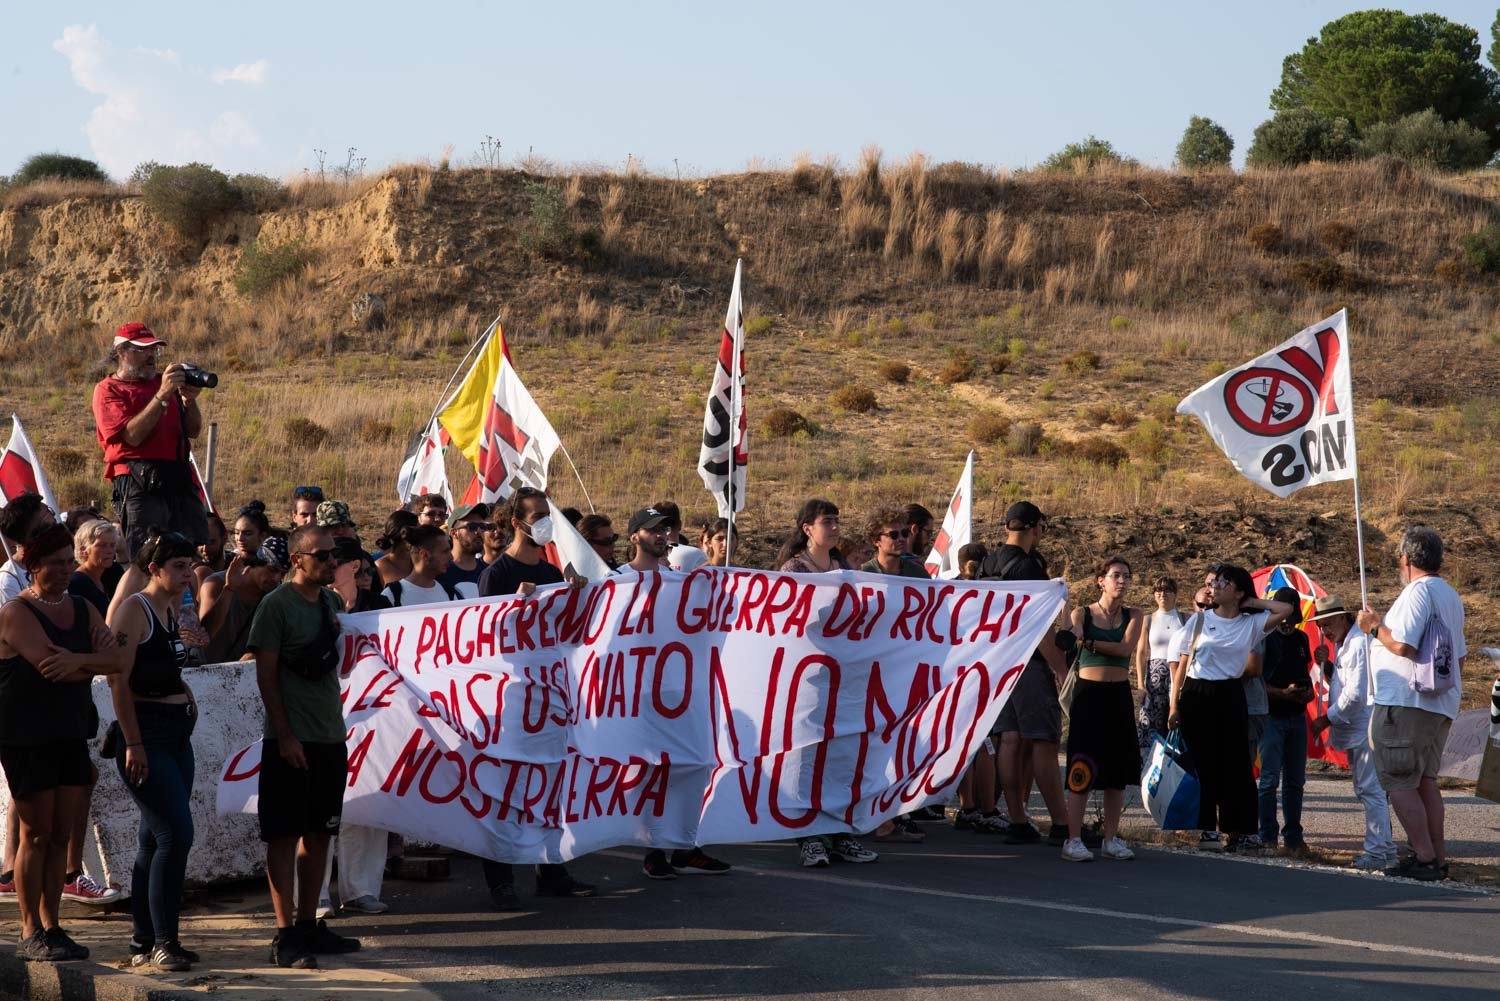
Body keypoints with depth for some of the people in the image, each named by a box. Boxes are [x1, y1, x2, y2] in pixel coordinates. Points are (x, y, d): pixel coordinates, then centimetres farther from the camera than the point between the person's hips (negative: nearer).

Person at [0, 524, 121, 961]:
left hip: (71, 734, 6)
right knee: (36, 834, -3)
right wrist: (93, 665, -6)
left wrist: (77, 660, -20)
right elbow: (49, 665, -20)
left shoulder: (83, 610, 13)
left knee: (62, 834, 7)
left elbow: (114, 658, -2)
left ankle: (51, 927, 15)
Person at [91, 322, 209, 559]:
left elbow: (193, 431, 18)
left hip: (181, 480, 6)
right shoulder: (108, 389, 5)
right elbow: (132, 435, -10)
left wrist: (189, 400, -1)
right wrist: (162, 395, -12)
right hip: (138, 483, -6)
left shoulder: (163, 382, 23)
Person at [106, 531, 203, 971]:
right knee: (176, 834, -15)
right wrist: (133, 744, -20)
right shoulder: (134, 609, -11)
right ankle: (162, 942, -13)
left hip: (177, 732, 9)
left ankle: (144, 943, 14)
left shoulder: (172, 608, 14)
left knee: (155, 840, 10)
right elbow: (118, 679, -17)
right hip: (144, 733, -9)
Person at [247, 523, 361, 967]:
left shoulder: (333, 602, 12)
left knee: (319, 834, 12)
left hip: (330, 737, 7)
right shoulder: (276, 605, -9)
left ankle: (309, 925, 20)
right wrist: (284, 735, -16)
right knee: (284, 835, -4)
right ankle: (285, 935, -3)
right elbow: (266, 674, -11)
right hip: (290, 739, -7)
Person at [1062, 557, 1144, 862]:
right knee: (1082, 768, -10)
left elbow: (1127, 648, -9)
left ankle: (1111, 839, 14)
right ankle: (1073, 839, -9)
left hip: (1119, 696, 3)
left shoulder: (1132, 616, 8)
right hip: (1089, 693, -3)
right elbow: (1072, 636, -20)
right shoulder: (1082, 613, 2)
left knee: (1117, 769, 5)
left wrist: (1090, 643, -18)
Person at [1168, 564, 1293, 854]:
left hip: (1230, 697, 0)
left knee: (1235, 765, -1)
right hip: (1196, 695, 0)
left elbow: (1285, 610, -1)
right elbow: (1182, 664, 6)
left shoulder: (1251, 623, 6)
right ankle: (1202, 830, 9)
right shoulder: (1199, 620, 6)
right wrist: (1174, 704, 0)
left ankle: (1237, 831, 4)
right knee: (1199, 765, 1)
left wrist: (1253, 602, 4)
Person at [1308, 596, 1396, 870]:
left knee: (1371, 790, -9)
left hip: (1366, 728, -11)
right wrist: (1326, 664, 6)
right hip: (1354, 730, 11)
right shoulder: (1343, 644, 15)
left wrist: (1326, 719, -13)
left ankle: (1379, 850, -7)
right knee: (1364, 790, 14)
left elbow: (1356, 694, -20)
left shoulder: (1361, 644, -17)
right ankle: (1383, 847, 20)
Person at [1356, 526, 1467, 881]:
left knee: (1399, 784, -6)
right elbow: (1460, 655, 23)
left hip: (1406, 702, -9)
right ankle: (1438, 856, 12)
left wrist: (1375, 627, -5)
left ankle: (1424, 857, -10)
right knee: (1425, 782, 13)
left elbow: (1402, 645, -20)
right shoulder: (1451, 596, 18)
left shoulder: (1418, 591, -12)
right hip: (1441, 706, 9)